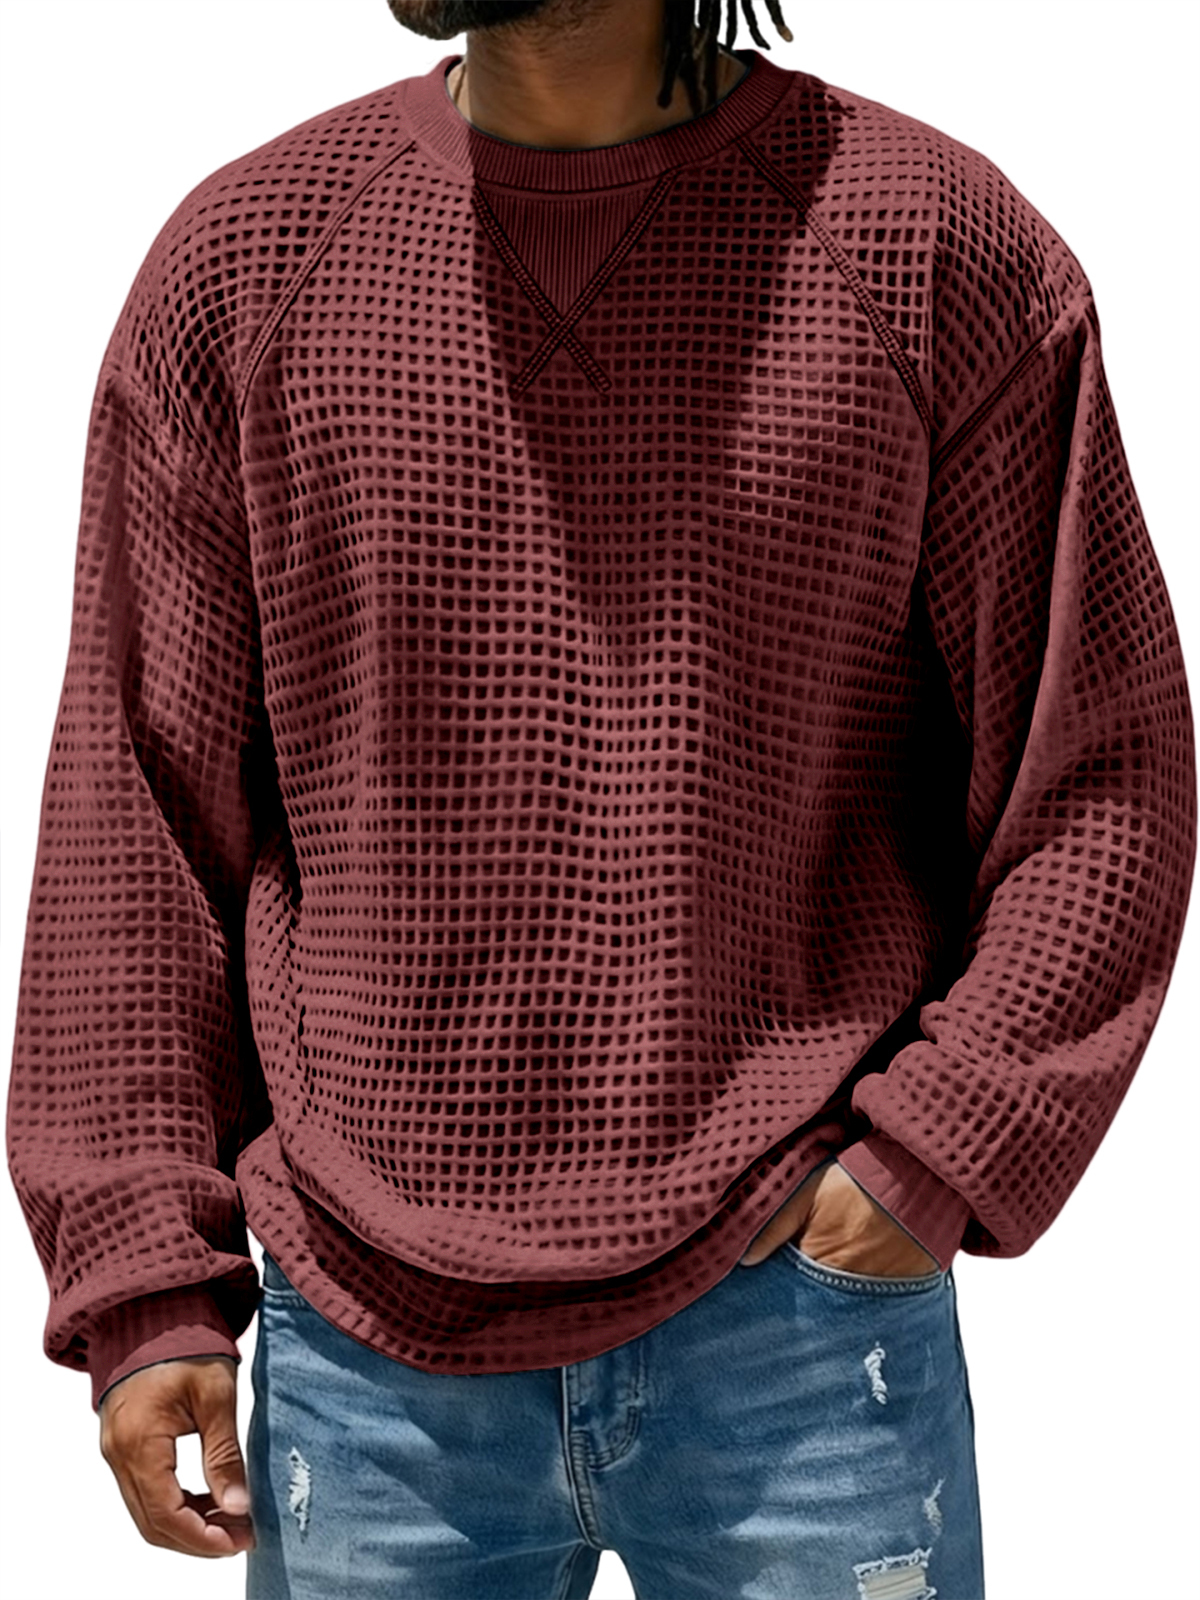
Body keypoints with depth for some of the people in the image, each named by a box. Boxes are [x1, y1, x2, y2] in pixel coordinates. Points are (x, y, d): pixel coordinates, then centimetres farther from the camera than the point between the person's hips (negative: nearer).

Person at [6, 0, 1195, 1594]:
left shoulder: (939, 244, -3)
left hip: (804, 1327, -1)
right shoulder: (237, 263, 2)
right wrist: (144, 1277, 1)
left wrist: (938, 1153, -9)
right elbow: (137, 804, 4)